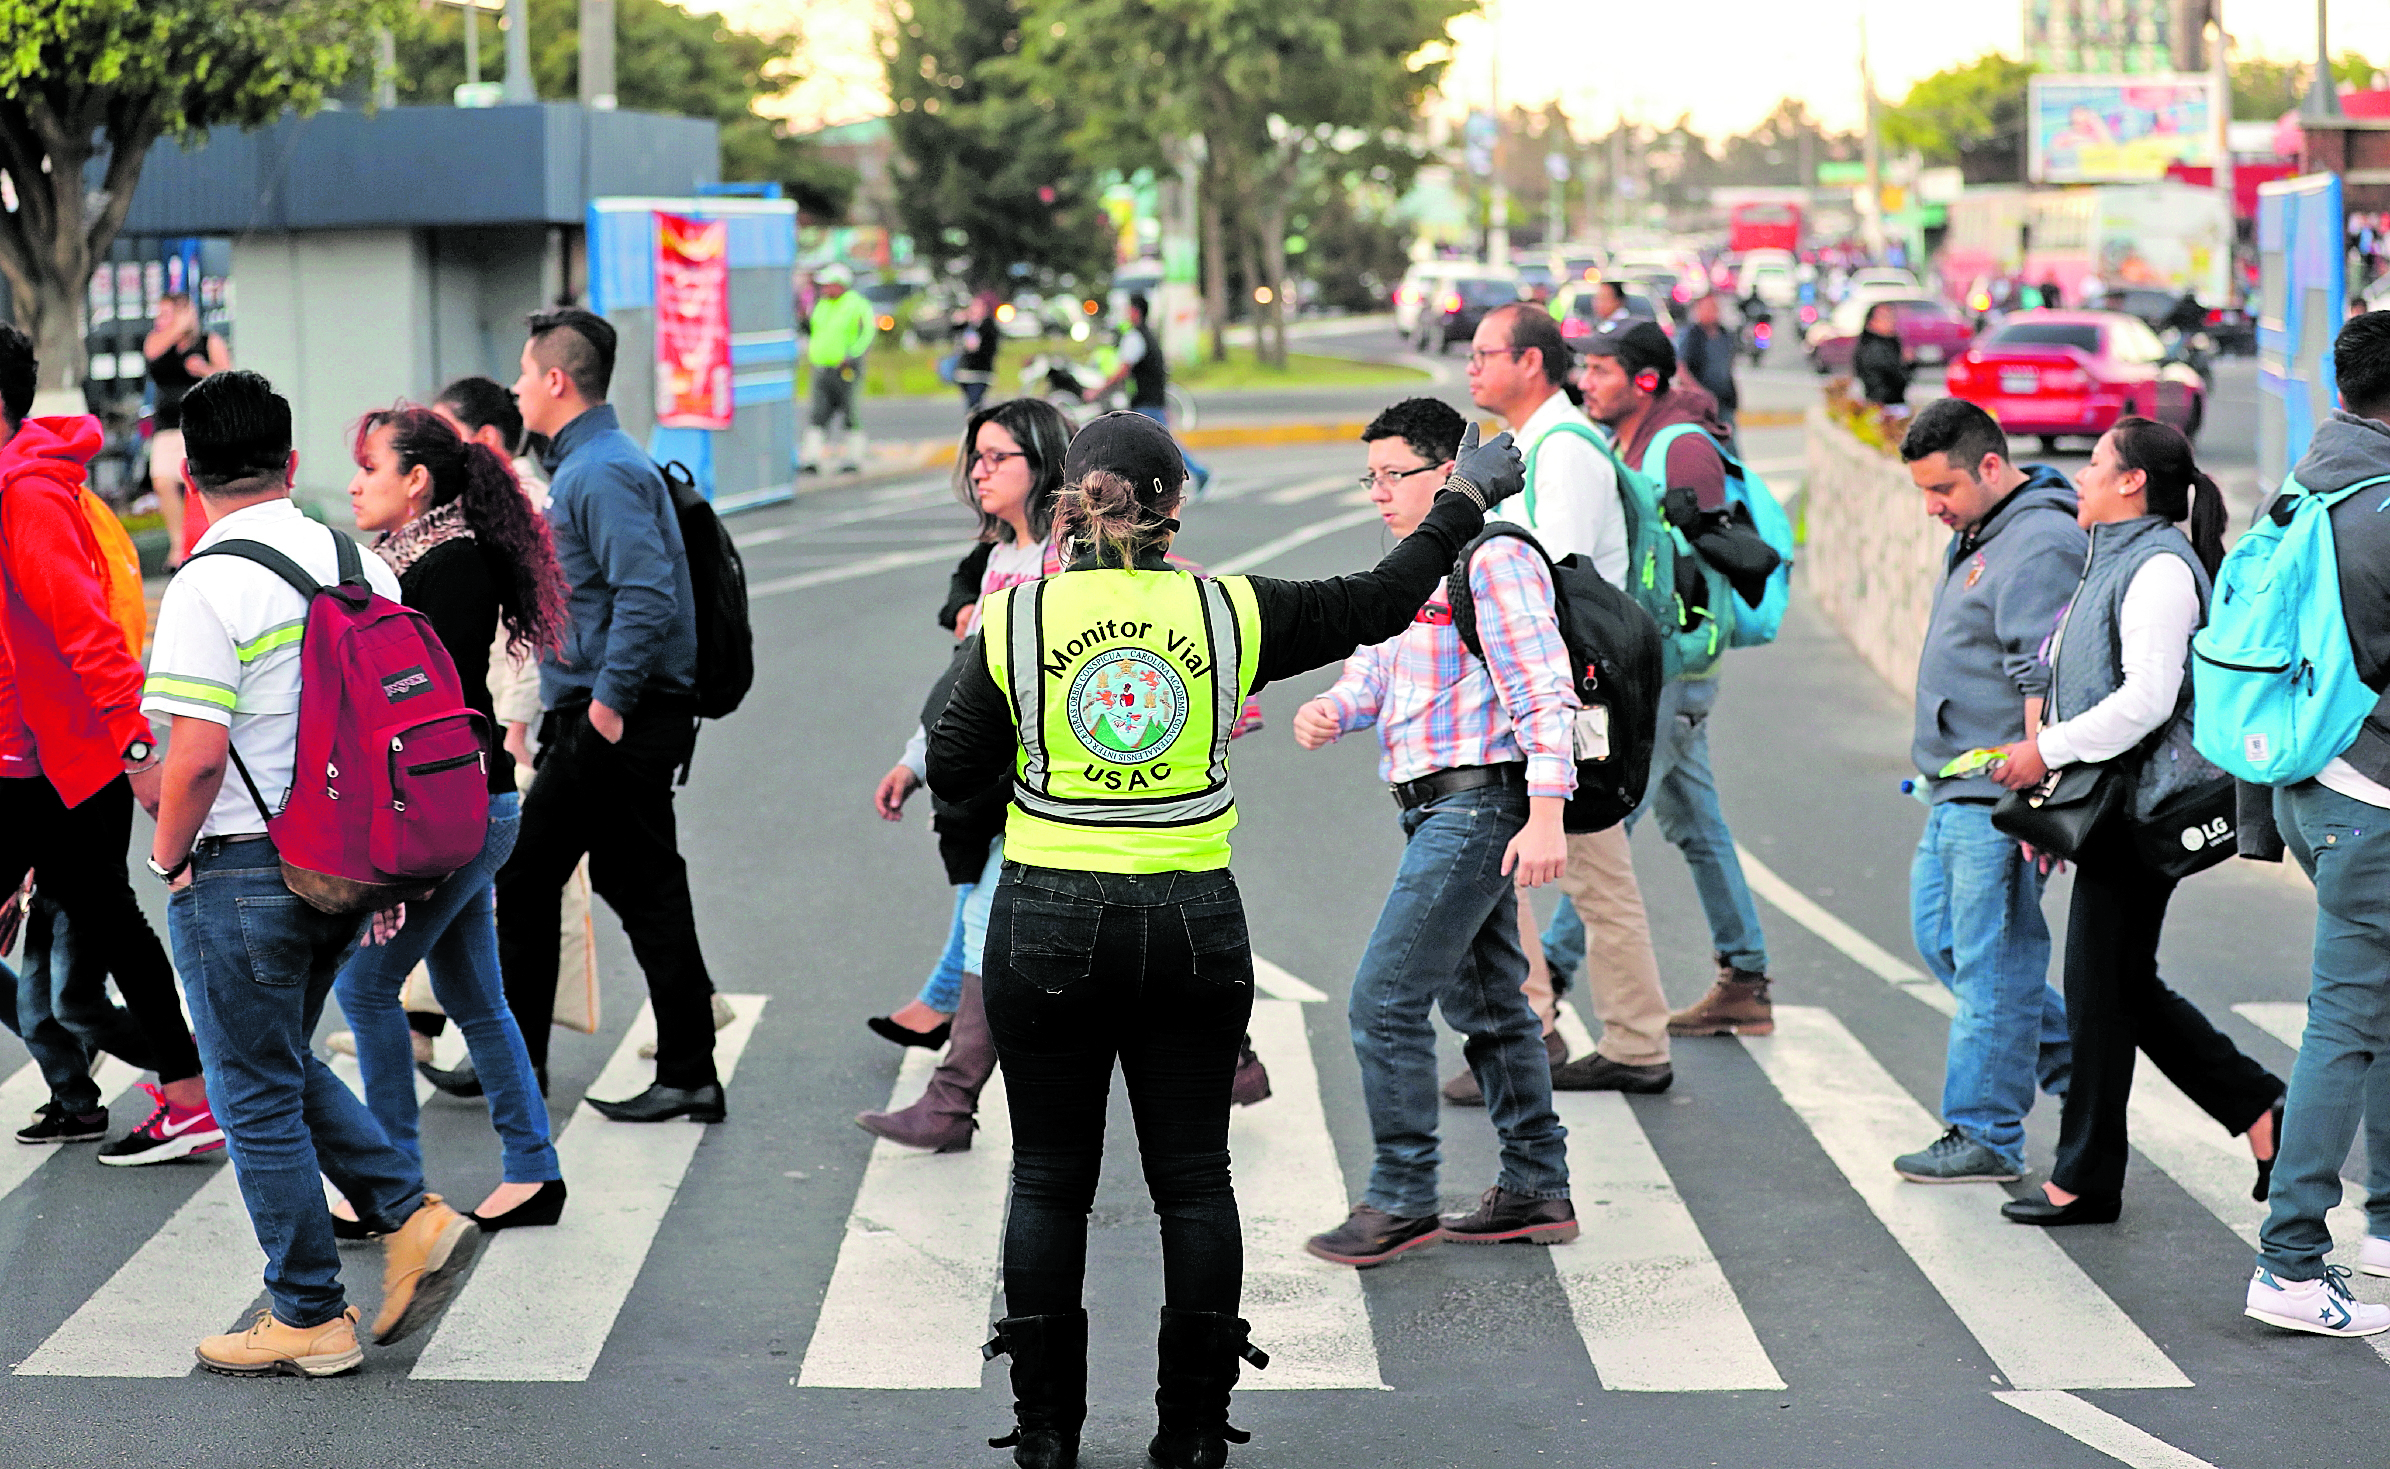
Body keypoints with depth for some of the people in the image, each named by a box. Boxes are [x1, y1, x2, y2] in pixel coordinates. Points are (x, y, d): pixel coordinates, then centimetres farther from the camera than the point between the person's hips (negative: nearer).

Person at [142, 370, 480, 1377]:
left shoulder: (210, 586, -16)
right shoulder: (361, 563, 5)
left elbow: (197, 753, -22)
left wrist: (167, 857, -5)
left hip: (240, 871, -7)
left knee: (257, 1096, 5)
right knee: (285, 1066, 24)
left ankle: (308, 1318, 13)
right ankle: (412, 1218, 13)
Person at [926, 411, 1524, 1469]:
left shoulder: (1015, 618, -5)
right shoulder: (1227, 612, -2)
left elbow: (951, 774, 0)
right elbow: (1378, 604, 10)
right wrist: (1465, 499, 23)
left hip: (1049, 925, -1)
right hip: (1194, 925, 1)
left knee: (1050, 1180, 9)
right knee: (1194, 1177, 9)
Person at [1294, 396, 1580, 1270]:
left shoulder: (1492, 560, -13)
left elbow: (1543, 694, -18)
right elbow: (1374, 669, 13)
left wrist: (1547, 815, -25)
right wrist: (1332, 712, -10)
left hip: (1475, 805, -10)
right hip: (1439, 809, 10)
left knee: (1384, 999, -10)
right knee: (1485, 1001, 15)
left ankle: (1401, 1201, -2)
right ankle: (1538, 1191, 23)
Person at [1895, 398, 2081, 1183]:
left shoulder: (2040, 546, -17)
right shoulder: (1980, 536, 16)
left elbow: (2045, 686, -23)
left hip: (2000, 796, -11)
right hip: (1958, 792, 11)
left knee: (1992, 960, -5)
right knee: (1939, 934, 17)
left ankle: (1986, 1135, 2)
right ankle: (2070, 1055, 25)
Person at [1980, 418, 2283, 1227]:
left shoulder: (2159, 567, -15)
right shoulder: (2115, 560, 16)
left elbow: (2145, 700, -24)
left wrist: (2050, 750, -18)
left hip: (2144, 808, -10)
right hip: (2114, 804, 10)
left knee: (2101, 986, -2)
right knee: (2126, 986, 13)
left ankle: (2085, 1180, 8)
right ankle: (2265, 1112, 19)